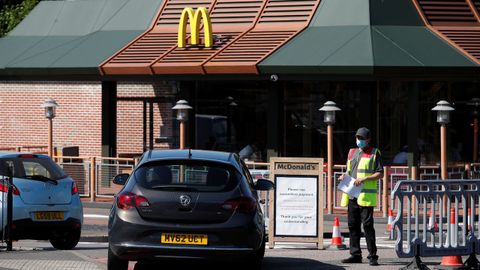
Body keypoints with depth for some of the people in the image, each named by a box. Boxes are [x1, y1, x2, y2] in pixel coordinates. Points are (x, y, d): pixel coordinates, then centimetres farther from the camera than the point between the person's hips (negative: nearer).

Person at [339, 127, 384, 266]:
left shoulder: (374, 153, 1)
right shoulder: (352, 153, 19)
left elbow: (380, 174, -4)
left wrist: (364, 179, -17)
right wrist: (344, 177, 5)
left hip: (366, 195, -6)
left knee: (367, 225, -11)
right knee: (353, 225, 7)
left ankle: (372, 256, -9)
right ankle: (355, 254, 13)